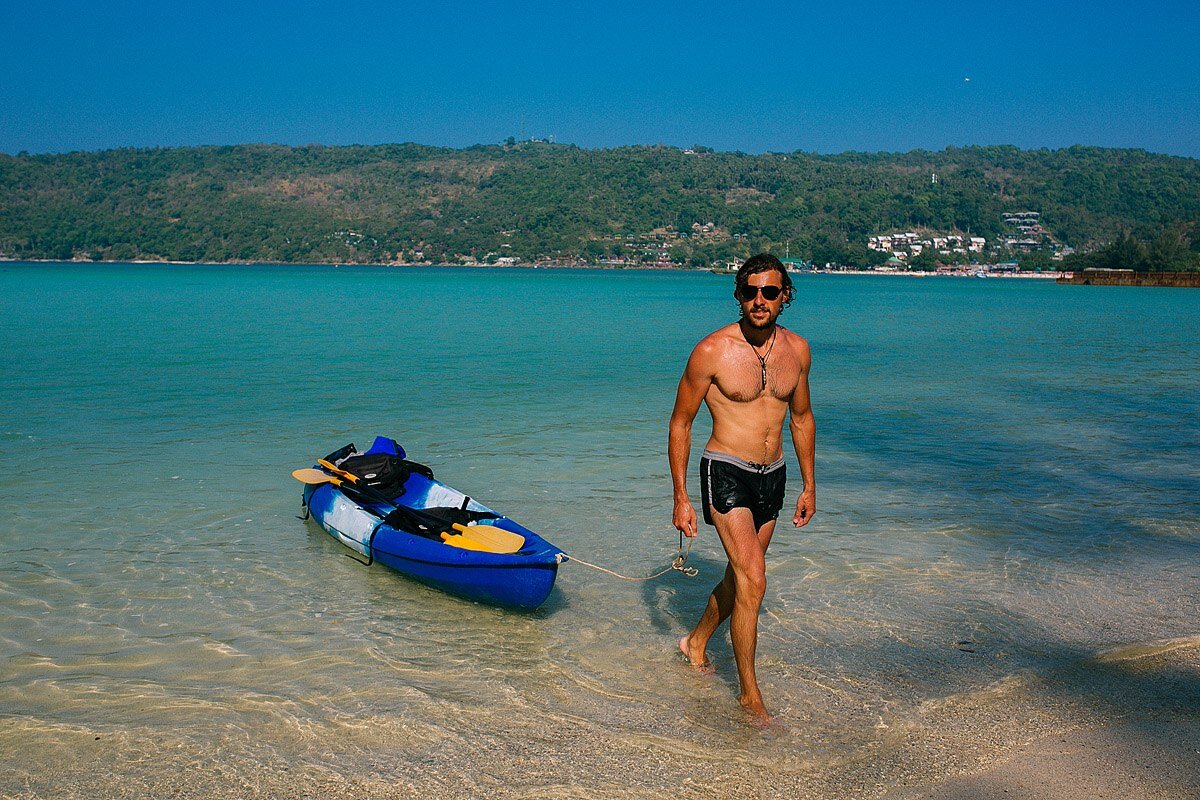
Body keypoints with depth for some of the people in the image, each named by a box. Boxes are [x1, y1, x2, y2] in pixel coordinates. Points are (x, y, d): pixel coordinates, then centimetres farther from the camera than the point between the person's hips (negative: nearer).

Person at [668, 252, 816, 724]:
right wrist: (680, 498, -8)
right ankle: (750, 695, -1)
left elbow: (802, 418, 16)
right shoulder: (713, 351, -13)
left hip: (772, 477, 6)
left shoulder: (796, 350, 2)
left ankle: (697, 642, 43)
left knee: (740, 577, 17)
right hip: (726, 473, -6)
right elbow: (680, 423, -6)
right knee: (753, 581, -14)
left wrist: (809, 486, 16)